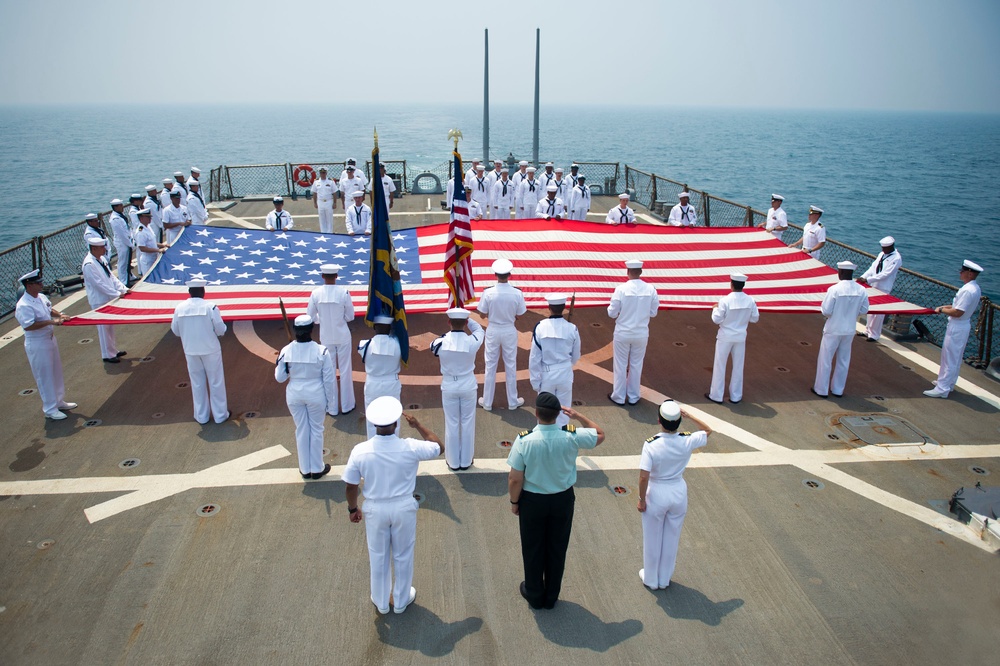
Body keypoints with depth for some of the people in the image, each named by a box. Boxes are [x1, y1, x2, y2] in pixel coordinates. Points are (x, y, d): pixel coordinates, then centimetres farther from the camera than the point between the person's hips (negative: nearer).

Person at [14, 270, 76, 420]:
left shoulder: (41, 297, 3)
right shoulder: (23, 306, -24)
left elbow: (50, 309, 20)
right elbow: (28, 326, -30)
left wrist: (60, 315, 2)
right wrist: (51, 322, -30)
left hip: (50, 339, 9)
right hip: (37, 345, -9)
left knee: (56, 372, 20)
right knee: (45, 376, 1)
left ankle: (59, 402, 36)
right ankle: (50, 409, 14)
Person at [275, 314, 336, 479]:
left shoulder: (286, 351, -12)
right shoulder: (321, 351, -17)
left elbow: (280, 378, -2)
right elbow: (329, 380, -11)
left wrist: (278, 363, 16)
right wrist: (331, 403, 1)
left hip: (295, 395, 2)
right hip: (316, 395, -2)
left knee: (301, 430, 17)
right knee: (316, 430, 15)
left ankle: (305, 469, 30)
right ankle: (317, 469, 27)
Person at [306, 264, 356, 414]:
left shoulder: (316, 293, -11)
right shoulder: (344, 292, -15)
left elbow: (311, 317, -4)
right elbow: (350, 316, -8)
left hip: (326, 337, 2)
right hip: (342, 336, -1)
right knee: (345, 370, 12)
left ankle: (332, 407, 23)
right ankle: (347, 405, 23)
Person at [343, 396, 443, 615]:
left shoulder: (360, 451, -21)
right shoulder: (410, 448, -23)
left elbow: (350, 486, -9)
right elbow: (439, 448, -5)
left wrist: (353, 508, 9)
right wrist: (418, 425, -3)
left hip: (375, 509, 1)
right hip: (404, 508, -1)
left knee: (378, 557, 22)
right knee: (403, 556, 22)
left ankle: (381, 603, 41)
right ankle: (401, 601, 41)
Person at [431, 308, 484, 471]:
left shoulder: (441, 343, -18)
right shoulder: (473, 341, -18)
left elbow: (433, 347, 8)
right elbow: (479, 329, 6)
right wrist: (466, 319, 2)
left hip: (449, 388, 0)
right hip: (468, 387, 0)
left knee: (451, 424, 13)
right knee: (467, 423, 14)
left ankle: (453, 462, 25)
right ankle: (466, 461, 25)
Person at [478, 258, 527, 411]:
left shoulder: (488, 293, -18)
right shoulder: (517, 294, -16)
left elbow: (483, 314, -8)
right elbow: (519, 316, -5)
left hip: (493, 331, 0)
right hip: (509, 331, 0)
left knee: (490, 366, 13)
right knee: (511, 366, 15)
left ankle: (487, 402, 24)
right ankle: (512, 401, 26)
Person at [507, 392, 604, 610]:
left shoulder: (524, 440, -26)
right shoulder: (571, 437, -22)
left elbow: (515, 479, -18)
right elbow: (600, 435, -2)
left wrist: (514, 502, -1)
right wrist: (578, 416, 1)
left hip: (532, 501, -1)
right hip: (563, 499, 2)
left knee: (533, 549, 21)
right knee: (557, 548, 21)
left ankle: (534, 595, 39)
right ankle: (551, 597, 39)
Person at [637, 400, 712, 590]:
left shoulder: (651, 445, -25)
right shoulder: (687, 441, -17)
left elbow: (643, 477, -23)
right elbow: (708, 430, 4)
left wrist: (641, 500, -9)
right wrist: (689, 416, -2)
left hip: (656, 494, -3)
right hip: (679, 492, 3)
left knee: (652, 538, 18)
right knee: (672, 538, 22)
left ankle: (650, 579, 36)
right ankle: (665, 579, 39)